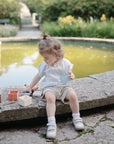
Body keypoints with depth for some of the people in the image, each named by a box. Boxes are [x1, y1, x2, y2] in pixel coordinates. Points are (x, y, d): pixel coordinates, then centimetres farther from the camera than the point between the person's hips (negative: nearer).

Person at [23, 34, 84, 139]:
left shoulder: (65, 63, 0)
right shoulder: (44, 65, 4)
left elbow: (71, 75, 10)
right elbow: (38, 76, 16)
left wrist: (71, 76, -14)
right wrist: (30, 87, 18)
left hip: (63, 86, 1)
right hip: (49, 87, 0)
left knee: (73, 95, -28)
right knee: (50, 98, -34)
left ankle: (76, 118, -8)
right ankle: (51, 124, -36)